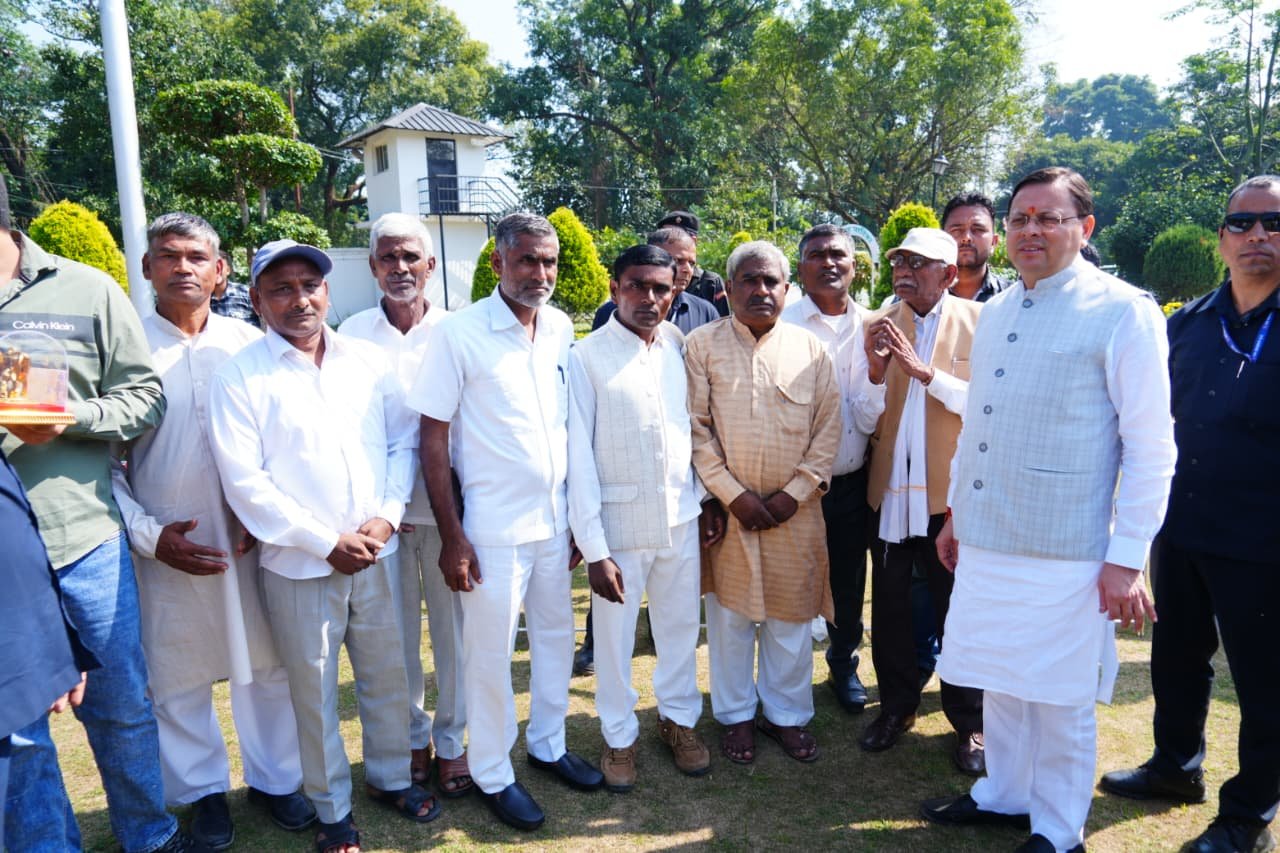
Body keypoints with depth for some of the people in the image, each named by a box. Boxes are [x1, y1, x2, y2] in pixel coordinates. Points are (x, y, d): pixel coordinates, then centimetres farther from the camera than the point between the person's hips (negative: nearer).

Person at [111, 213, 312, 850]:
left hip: (253, 539, 1)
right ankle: (202, 788, 35)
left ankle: (273, 777, 33)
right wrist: (149, 534, -9)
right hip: (169, 547, -1)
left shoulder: (249, 343, 1)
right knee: (179, 677, 13)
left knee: (268, 664, 12)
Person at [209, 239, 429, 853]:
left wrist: (386, 517, -8)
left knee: (387, 675, 15)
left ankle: (390, 776, 39)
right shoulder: (240, 376, -7)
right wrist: (327, 542, -14)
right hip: (299, 564, -3)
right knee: (315, 689, 11)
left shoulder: (368, 361, 3)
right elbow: (244, 482, -11)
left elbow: (402, 443, 5)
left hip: (376, 553, 3)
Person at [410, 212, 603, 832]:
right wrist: (451, 536, -12)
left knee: (556, 635, 18)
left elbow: (572, 425, 9)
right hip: (493, 525, -5)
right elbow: (434, 439, -10)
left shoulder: (562, 329, 2)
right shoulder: (459, 334, -12)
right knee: (490, 653, 9)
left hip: (556, 518, 5)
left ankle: (549, 745, 40)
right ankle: (493, 774, 30)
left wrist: (581, 512, 10)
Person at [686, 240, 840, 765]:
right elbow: (696, 427, -6)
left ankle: (786, 714, 31)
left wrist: (794, 494, -7)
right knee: (729, 614, 10)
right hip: (726, 506, -1)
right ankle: (736, 715, 29)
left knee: (791, 615, 11)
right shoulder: (703, 345, -1)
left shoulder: (810, 348, 4)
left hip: (795, 508, 2)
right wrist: (734, 495, -12)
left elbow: (828, 427, 2)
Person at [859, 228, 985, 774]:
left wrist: (926, 371, -21)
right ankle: (897, 706, 30)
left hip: (951, 490, -3)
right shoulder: (878, 326, 5)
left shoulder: (978, 322, -2)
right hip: (890, 489, 3)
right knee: (889, 603, 13)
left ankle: (969, 721, 24)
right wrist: (876, 369, -15)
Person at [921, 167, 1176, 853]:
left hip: (1063, 551, -6)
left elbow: (1151, 447, -10)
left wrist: (1127, 558, -13)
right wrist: (956, 510, 19)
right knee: (999, 680, 19)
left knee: (1060, 698, 9)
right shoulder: (995, 313, 10)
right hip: (986, 538, 6)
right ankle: (1003, 795, 40)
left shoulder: (1123, 312, -8)